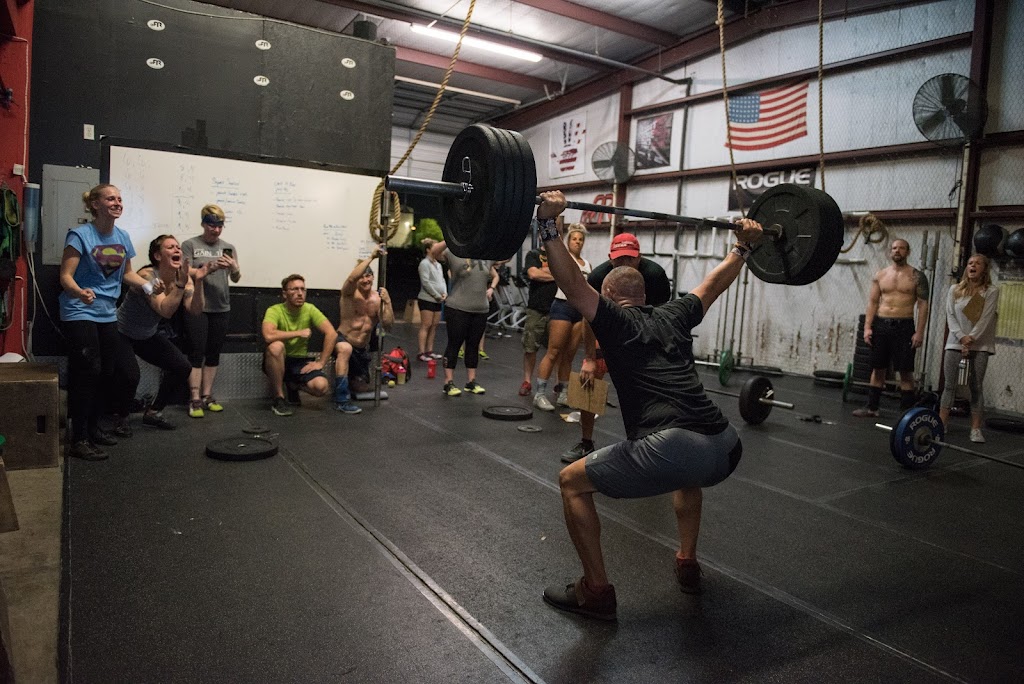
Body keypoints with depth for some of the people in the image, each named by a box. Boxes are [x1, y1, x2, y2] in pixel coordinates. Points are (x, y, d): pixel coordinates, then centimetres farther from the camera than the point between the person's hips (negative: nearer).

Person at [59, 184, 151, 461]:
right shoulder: (80, 235, -12)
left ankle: (93, 429, 25)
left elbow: (126, 273, 18)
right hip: (79, 314, -7)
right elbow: (65, 276, -17)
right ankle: (78, 440, -2)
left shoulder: (122, 237, 6)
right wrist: (80, 292, -37)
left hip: (107, 314, 7)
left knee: (106, 373, 10)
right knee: (87, 373, -10)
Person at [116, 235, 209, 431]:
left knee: (182, 367, -6)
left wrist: (198, 282, -32)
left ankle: (154, 412, 13)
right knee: (130, 376, -25)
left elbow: (195, 312, -21)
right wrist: (181, 283, -45)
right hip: (122, 333, -6)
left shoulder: (184, 277, -10)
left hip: (148, 335, 6)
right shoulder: (148, 275, -27)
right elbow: (165, 311, -40)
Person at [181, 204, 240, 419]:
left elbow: (235, 279, 3)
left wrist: (234, 269, -20)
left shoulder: (228, 247, 10)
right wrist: (210, 268, -22)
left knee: (213, 354, 7)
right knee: (197, 354, -4)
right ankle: (195, 400, -2)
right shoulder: (190, 245, 1)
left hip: (221, 307, 4)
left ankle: (207, 396, 15)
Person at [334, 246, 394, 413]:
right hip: (342, 341, -5)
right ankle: (341, 400, -34)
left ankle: (341, 374, 49)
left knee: (362, 387, 15)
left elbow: (388, 325, -12)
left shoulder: (378, 298, -2)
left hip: (362, 349, 6)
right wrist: (371, 257, -36)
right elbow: (352, 278, -37)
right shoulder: (350, 293, -13)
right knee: (345, 349, -42)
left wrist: (387, 302, -25)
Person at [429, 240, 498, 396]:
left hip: (481, 310, 5)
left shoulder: (486, 258, 11)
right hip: (458, 309, -5)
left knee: (473, 345, 11)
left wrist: (491, 288, 7)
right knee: (454, 344, -1)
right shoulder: (454, 253, -5)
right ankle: (449, 383, 5)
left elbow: (495, 276, 25)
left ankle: (471, 381, 19)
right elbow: (434, 252, -20)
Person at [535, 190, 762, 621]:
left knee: (573, 483, 12)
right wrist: (744, 245, 52)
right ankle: (687, 565, 46)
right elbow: (715, 282, 40)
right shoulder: (674, 316, 25)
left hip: (671, 449, -7)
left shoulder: (615, 321, 10)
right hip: (725, 449, 8)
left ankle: (596, 592, 16)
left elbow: (572, 283, -4)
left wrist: (548, 224, -6)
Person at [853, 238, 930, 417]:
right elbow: (872, 302, 7)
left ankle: (906, 411, 6)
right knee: (878, 368, 9)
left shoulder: (917, 276, -1)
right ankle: (872, 407, 16)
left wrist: (920, 332, -11)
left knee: (905, 371, -1)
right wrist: (867, 327, -2)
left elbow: (923, 305, -4)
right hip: (881, 325, 3)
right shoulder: (880, 275, 9)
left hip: (904, 326, -3)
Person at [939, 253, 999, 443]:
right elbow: (950, 316, 1)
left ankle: (976, 429, 2)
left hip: (979, 345, -2)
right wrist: (961, 336, -13)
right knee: (949, 385, 0)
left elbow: (985, 319, -7)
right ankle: (941, 424, 4)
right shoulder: (955, 289, 8)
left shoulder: (991, 291, 1)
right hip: (955, 343, 2)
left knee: (976, 387, -2)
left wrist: (971, 338, -16)